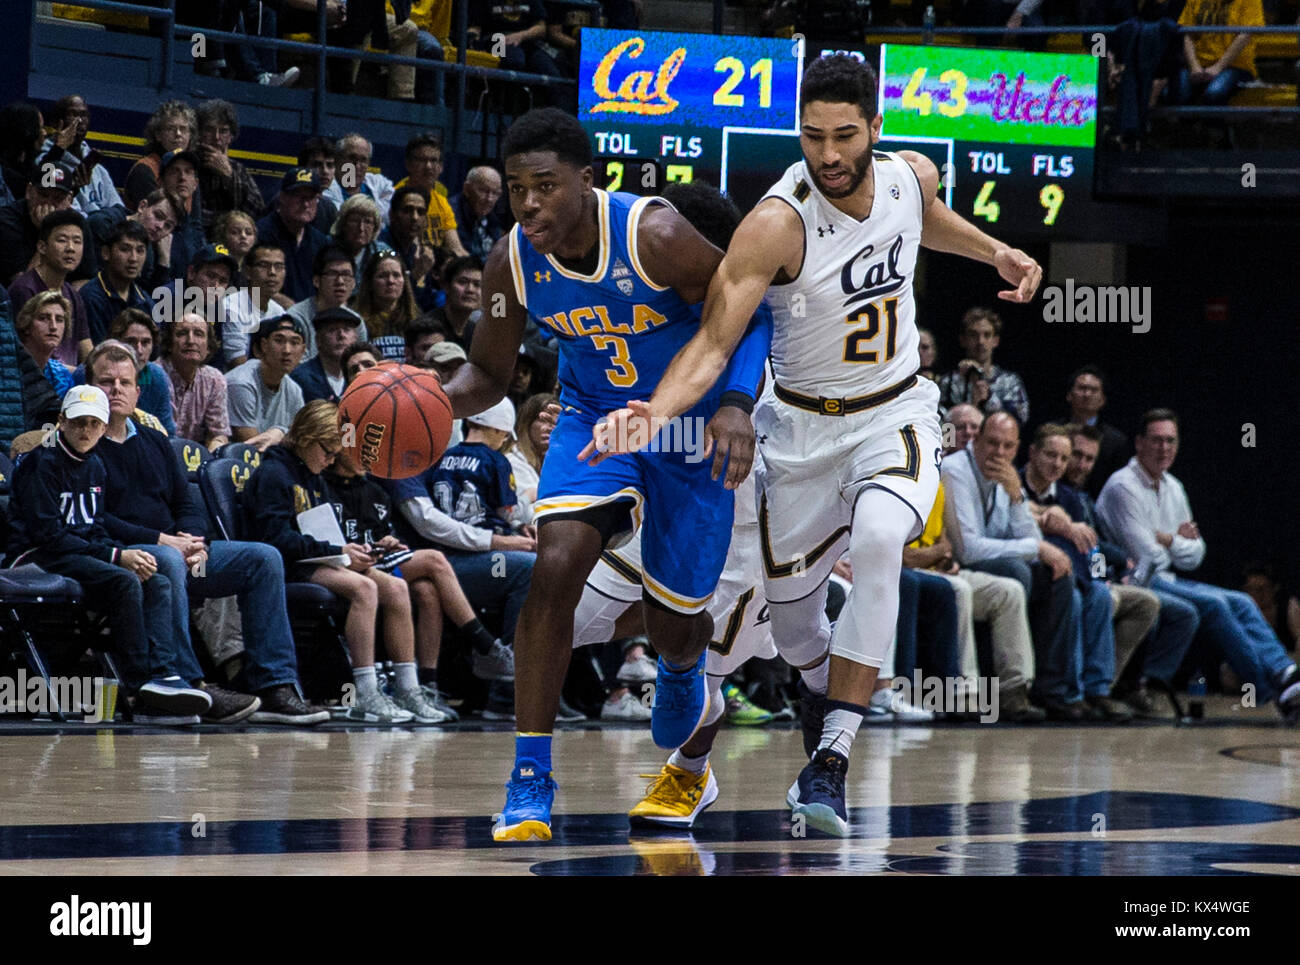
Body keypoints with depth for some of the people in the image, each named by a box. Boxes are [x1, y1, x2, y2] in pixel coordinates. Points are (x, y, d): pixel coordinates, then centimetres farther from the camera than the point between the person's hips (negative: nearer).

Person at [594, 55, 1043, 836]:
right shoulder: (777, 225, -25)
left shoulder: (911, 176, -10)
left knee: (878, 540, -31)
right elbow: (713, 343, -31)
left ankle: (832, 762, -28)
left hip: (896, 414, 1)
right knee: (793, 624, 10)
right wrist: (655, 412, -48)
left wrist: (995, 253, 7)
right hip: (802, 425, -1)